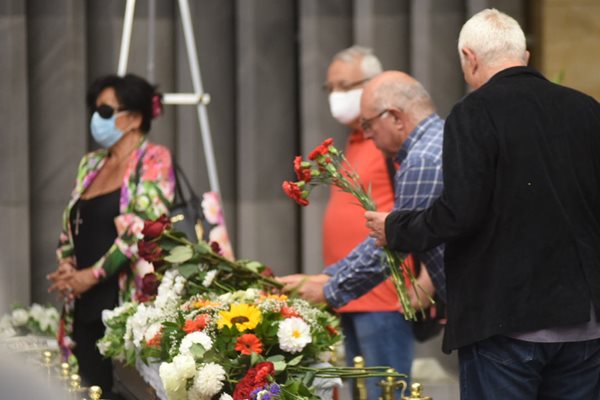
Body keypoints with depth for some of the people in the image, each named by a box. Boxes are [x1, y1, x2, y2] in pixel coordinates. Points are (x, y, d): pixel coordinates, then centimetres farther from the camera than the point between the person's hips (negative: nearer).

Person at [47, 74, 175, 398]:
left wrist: (93, 274, -13)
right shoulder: (90, 165, 18)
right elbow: (69, 227, 21)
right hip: (85, 309, 7)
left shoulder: (153, 160, -3)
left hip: (128, 302, -7)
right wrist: (66, 266, 0)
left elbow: (144, 228, -13)